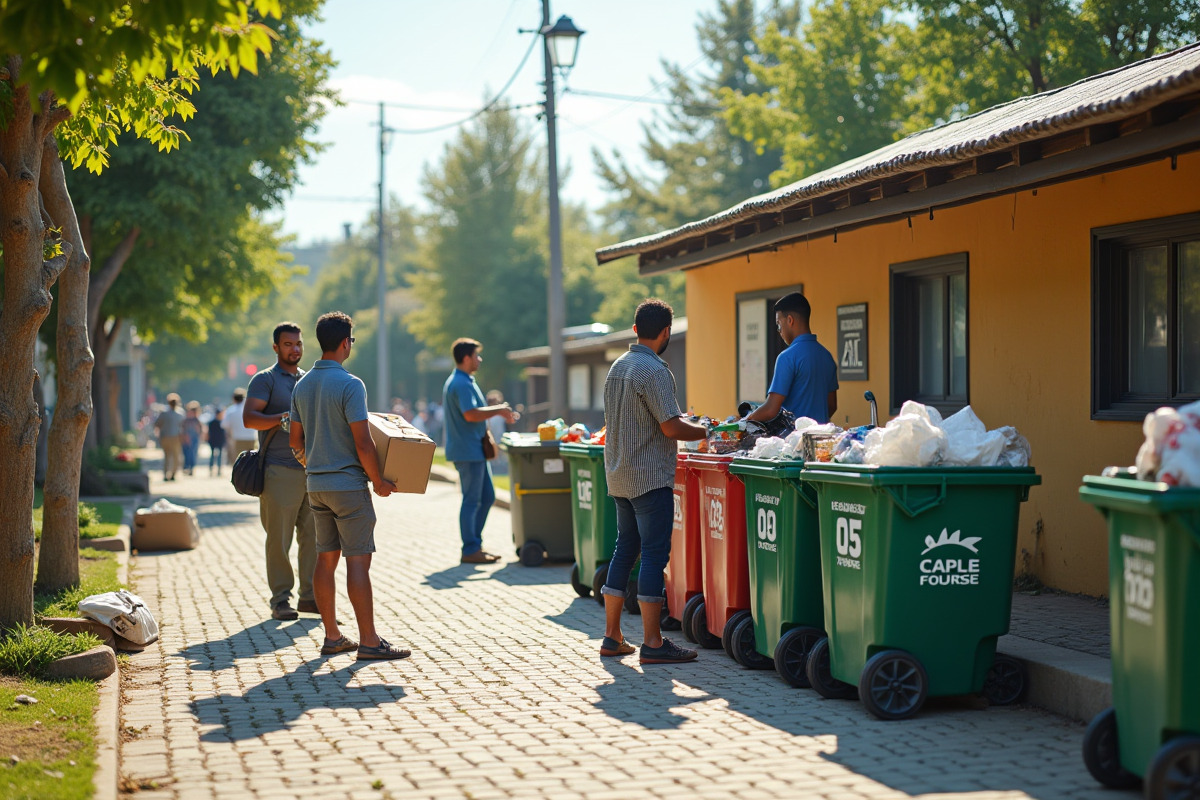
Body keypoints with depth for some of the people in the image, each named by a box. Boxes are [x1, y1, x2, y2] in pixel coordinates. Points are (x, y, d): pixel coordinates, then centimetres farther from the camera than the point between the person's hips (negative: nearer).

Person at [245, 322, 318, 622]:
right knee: (279, 538, -2)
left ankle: (309, 595, 13)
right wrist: (283, 418, -24)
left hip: (313, 469, 6)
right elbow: (249, 418, -11)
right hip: (280, 470, -6)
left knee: (312, 535, 6)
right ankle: (281, 599, 4)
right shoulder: (265, 380, 0)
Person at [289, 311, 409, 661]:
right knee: (358, 560, -6)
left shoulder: (302, 385, 8)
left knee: (326, 558, 10)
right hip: (348, 483, -8)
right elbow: (363, 443, -19)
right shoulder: (349, 385, -16)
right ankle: (369, 641, -6)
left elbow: (295, 439, 14)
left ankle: (332, 636, 14)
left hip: (316, 484, 8)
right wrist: (379, 481, -7)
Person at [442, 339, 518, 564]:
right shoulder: (461, 384, -18)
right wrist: (498, 411, -17)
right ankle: (470, 550, 1)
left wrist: (497, 411, 13)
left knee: (487, 497, 15)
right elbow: (471, 414, -27)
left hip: (475, 450, 11)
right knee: (472, 500, -5)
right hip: (467, 450, -11)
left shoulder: (462, 382, 17)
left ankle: (475, 544, 21)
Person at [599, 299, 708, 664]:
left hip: (619, 476, 9)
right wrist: (708, 432, -5)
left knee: (625, 549, 14)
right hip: (650, 477, -9)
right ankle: (652, 642, -5)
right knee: (654, 553, -6)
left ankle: (612, 636, 16)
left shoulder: (617, 366, 12)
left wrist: (679, 419, 26)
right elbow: (671, 427, -20)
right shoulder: (654, 371, -16)